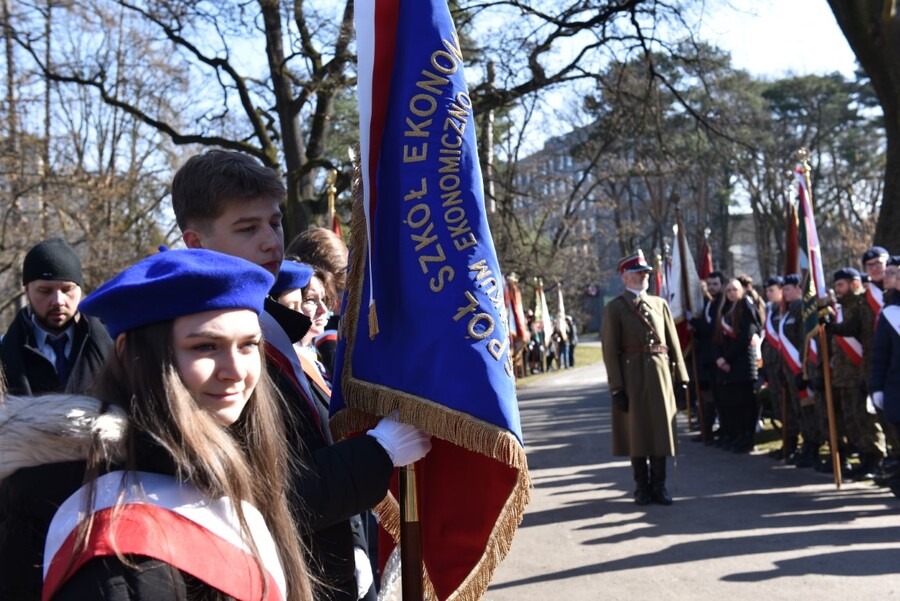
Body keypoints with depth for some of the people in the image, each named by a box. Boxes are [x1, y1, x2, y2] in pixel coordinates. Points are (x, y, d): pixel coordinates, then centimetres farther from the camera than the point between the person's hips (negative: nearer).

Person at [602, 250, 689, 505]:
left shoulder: (660, 304, 11)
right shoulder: (615, 308, -1)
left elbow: (673, 342, 10)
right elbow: (610, 350, -6)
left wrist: (680, 376, 4)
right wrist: (616, 388, -11)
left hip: (659, 375, 3)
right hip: (632, 377, -3)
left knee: (660, 429, 6)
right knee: (636, 432, 5)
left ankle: (659, 485, 16)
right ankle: (642, 486, 17)